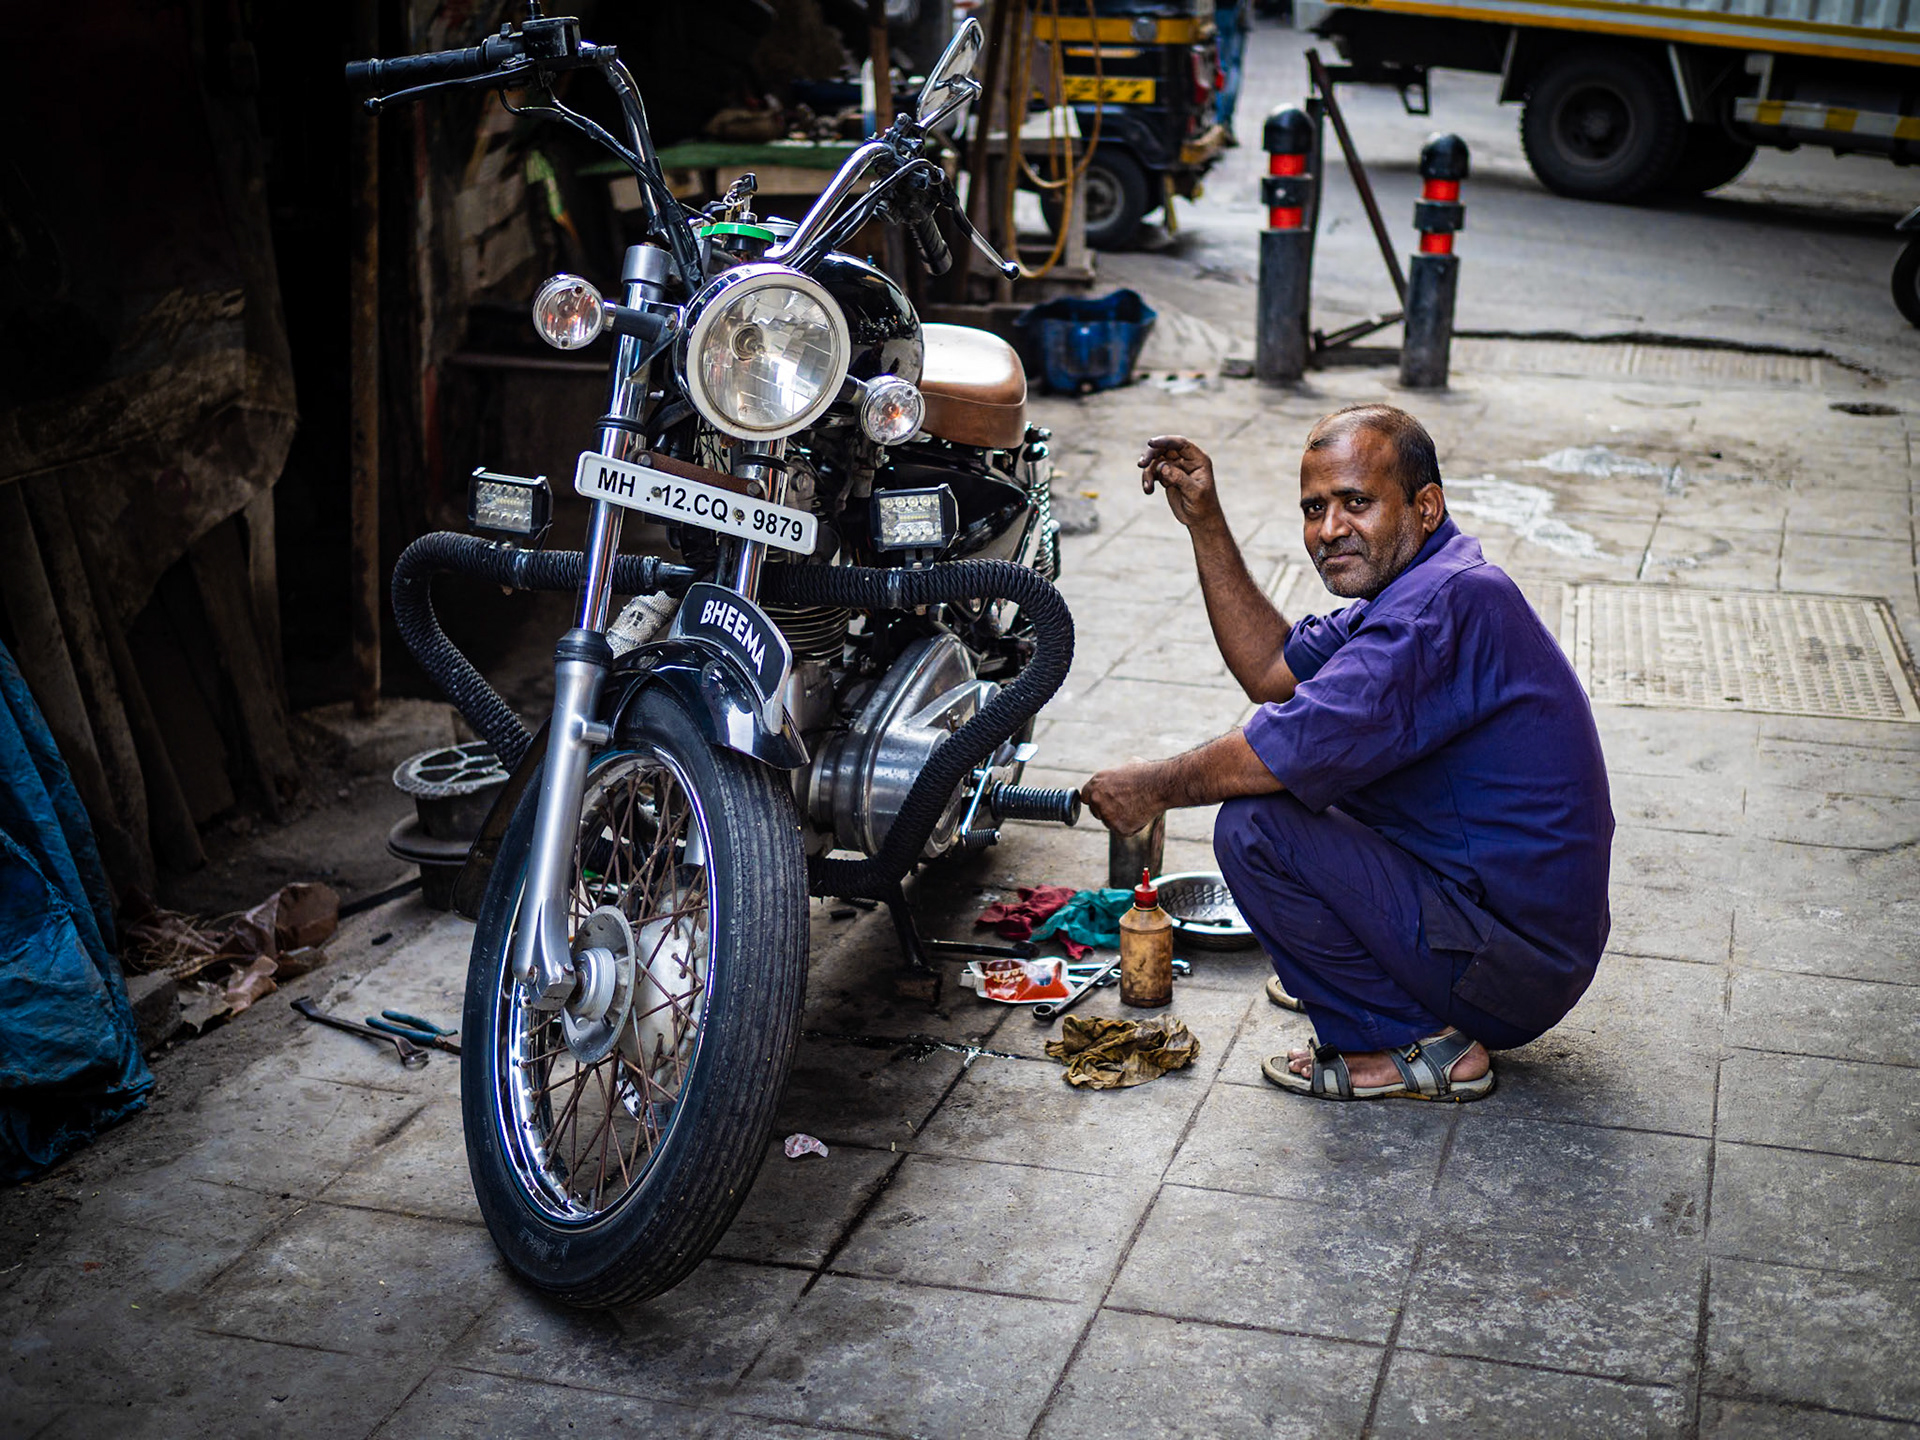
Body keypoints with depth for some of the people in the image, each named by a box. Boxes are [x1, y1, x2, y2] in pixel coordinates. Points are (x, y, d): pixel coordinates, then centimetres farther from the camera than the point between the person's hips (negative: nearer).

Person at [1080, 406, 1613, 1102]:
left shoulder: (1447, 602, -24)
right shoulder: (1419, 587, 9)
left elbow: (1297, 743, -28)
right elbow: (1273, 671, 14)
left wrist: (1155, 787, -11)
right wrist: (1205, 522, 9)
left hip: (1513, 963, -11)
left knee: (1253, 828, -20)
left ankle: (1409, 1041, -8)